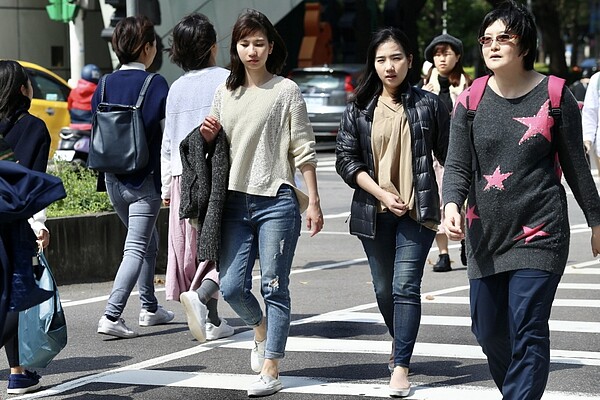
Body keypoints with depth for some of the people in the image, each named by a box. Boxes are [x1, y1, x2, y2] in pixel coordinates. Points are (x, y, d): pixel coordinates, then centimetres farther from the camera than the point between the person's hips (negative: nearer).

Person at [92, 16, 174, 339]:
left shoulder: (105, 85, 3)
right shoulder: (155, 84, -12)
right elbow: (166, 134, -13)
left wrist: (106, 174, 16)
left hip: (114, 179, 6)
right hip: (145, 180, -6)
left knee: (148, 240, 23)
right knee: (136, 248, -5)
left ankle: (149, 309, 31)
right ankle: (111, 316, -16)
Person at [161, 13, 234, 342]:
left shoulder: (176, 88, 10)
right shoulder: (225, 80, -5)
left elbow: (167, 143, 14)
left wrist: (167, 187, 20)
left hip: (183, 177, 5)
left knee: (194, 248, 11)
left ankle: (212, 321, 12)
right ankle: (200, 294, -26)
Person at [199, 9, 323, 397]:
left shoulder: (286, 91, -1)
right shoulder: (225, 93, 13)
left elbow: (304, 150, -2)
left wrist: (313, 201, -6)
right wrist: (210, 137, 0)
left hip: (277, 201, -4)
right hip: (236, 201, 5)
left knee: (274, 287, -3)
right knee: (231, 286, 2)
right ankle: (261, 328, 33)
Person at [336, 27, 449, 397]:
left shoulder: (428, 105, -1)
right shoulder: (360, 109, 3)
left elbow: (450, 156, 3)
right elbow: (346, 159, 0)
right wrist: (382, 194, -10)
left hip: (417, 212, -3)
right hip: (375, 213, 3)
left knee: (405, 286, -11)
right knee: (384, 288, 14)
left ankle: (401, 367, -12)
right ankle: (401, 343, 39)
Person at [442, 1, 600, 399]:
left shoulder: (554, 95, -4)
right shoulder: (471, 100, 3)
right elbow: (457, 166, -1)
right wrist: (452, 205, -21)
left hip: (540, 232, -4)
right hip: (486, 233, 4)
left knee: (528, 331, -11)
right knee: (488, 331, 10)